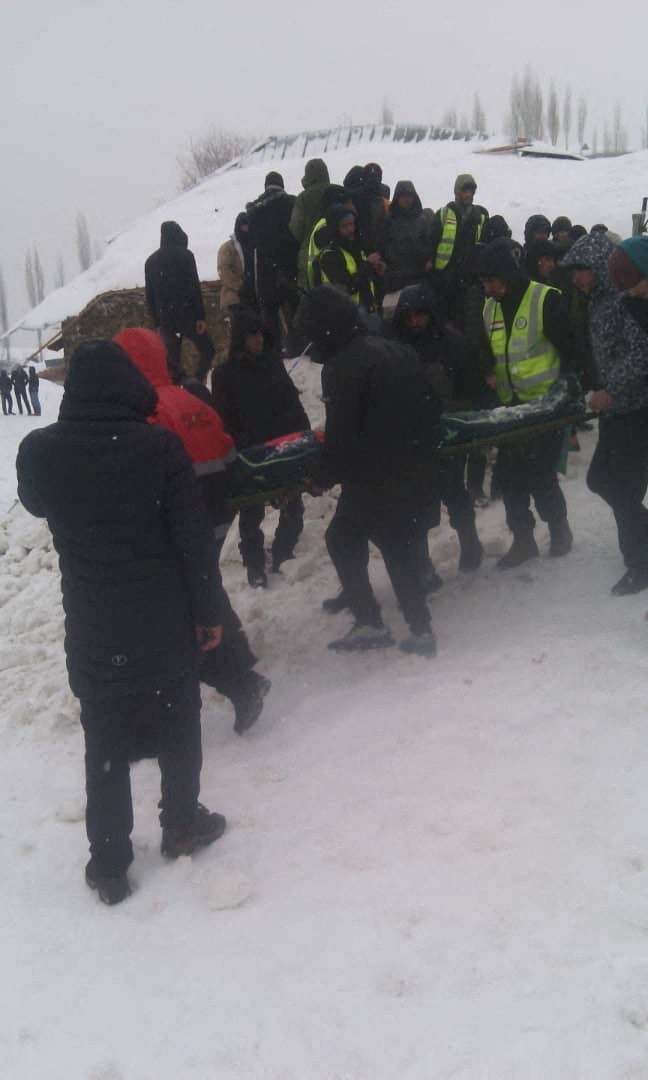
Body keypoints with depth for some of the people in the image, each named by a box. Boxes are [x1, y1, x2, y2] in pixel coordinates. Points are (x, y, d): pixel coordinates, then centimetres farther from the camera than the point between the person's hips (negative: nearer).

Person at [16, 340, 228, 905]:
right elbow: (195, 538, -13)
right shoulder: (159, 445, -16)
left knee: (105, 745, 13)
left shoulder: (38, 452, -8)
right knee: (179, 725, 19)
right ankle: (182, 824, 34)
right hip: (164, 624, -2)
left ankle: (109, 863, 21)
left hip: (92, 631, 2)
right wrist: (208, 611, -2)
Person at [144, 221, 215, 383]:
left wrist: (156, 322, 16)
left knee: (172, 359, 9)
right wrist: (200, 316, -10)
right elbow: (194, 287, -10)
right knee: (207, 350, 8)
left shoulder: (150, 261, 13)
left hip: (165, 318, 4)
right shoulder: (185, 255, -1)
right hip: (186, 315, -4)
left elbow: (149, 296, 12)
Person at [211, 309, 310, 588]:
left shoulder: (272, 361, 4)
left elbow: (292, 399, 10)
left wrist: (305, 433, 7)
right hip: (251, 454, -4)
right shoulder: (225, 374, -9)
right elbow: (225, 419, -10)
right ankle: (254, 564, 21)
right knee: (252, 512, 7)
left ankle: (282, 553, 33)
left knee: (293, 506, 13)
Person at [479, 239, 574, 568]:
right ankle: (523, 540, 17)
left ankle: (558, 528, 21)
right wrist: (489, 375, 0)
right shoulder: (489, 308, 7)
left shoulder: (546, 299, -13)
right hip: (511, 406, 6)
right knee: (508, 474, 4)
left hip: (546, 404, -6)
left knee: (539, 475, -4)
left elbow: (570, 349, -12)